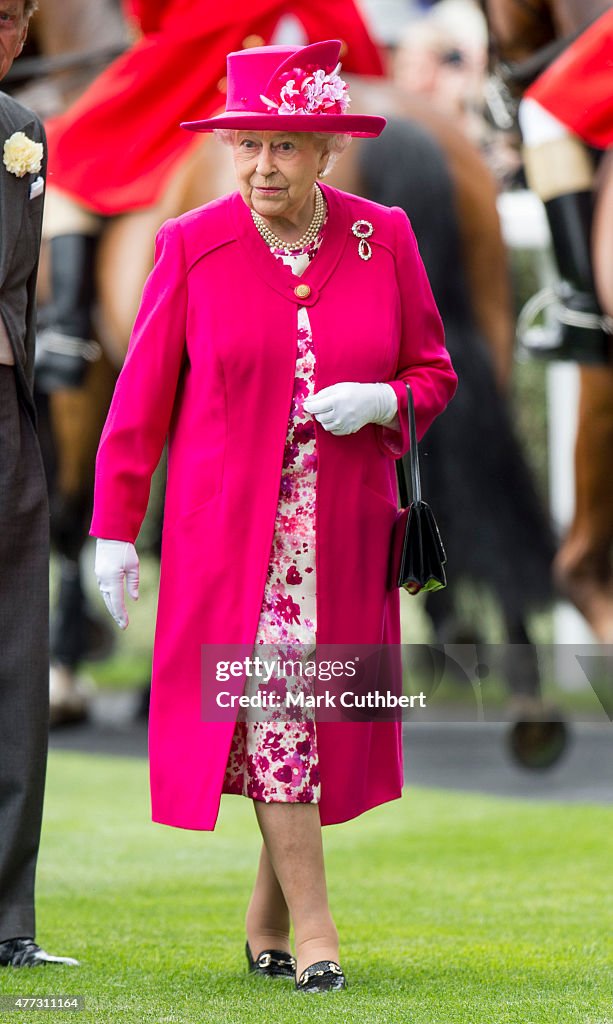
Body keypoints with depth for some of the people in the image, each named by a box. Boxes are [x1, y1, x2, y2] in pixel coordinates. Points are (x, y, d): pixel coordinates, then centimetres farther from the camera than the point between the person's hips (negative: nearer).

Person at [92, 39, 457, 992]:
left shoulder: (383, 240, 2)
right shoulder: (194, 246, -3)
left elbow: (433, 371, 10)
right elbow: (142, 394, 1)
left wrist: (382, 401, -13)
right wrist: (116, 527, -1)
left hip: (344, 531, 2)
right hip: (231, 524, -2)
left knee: (321, 718, 4)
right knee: (269, 704, -11)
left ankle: (268, 918, 20)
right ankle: (314, 930, -9)